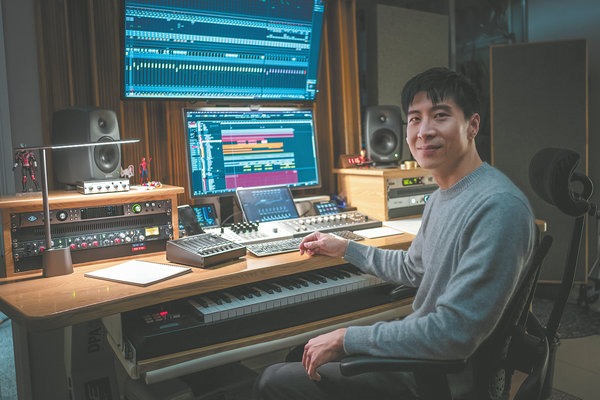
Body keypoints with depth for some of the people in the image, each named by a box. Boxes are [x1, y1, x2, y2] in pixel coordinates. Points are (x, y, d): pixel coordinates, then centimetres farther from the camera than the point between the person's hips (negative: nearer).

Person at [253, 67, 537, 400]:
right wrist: (344, 248, 25)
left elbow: (454, 333, -31)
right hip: (418, 351, 9)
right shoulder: (441, 197, 5)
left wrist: (346, 338, -23)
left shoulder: (499, 207, -28)